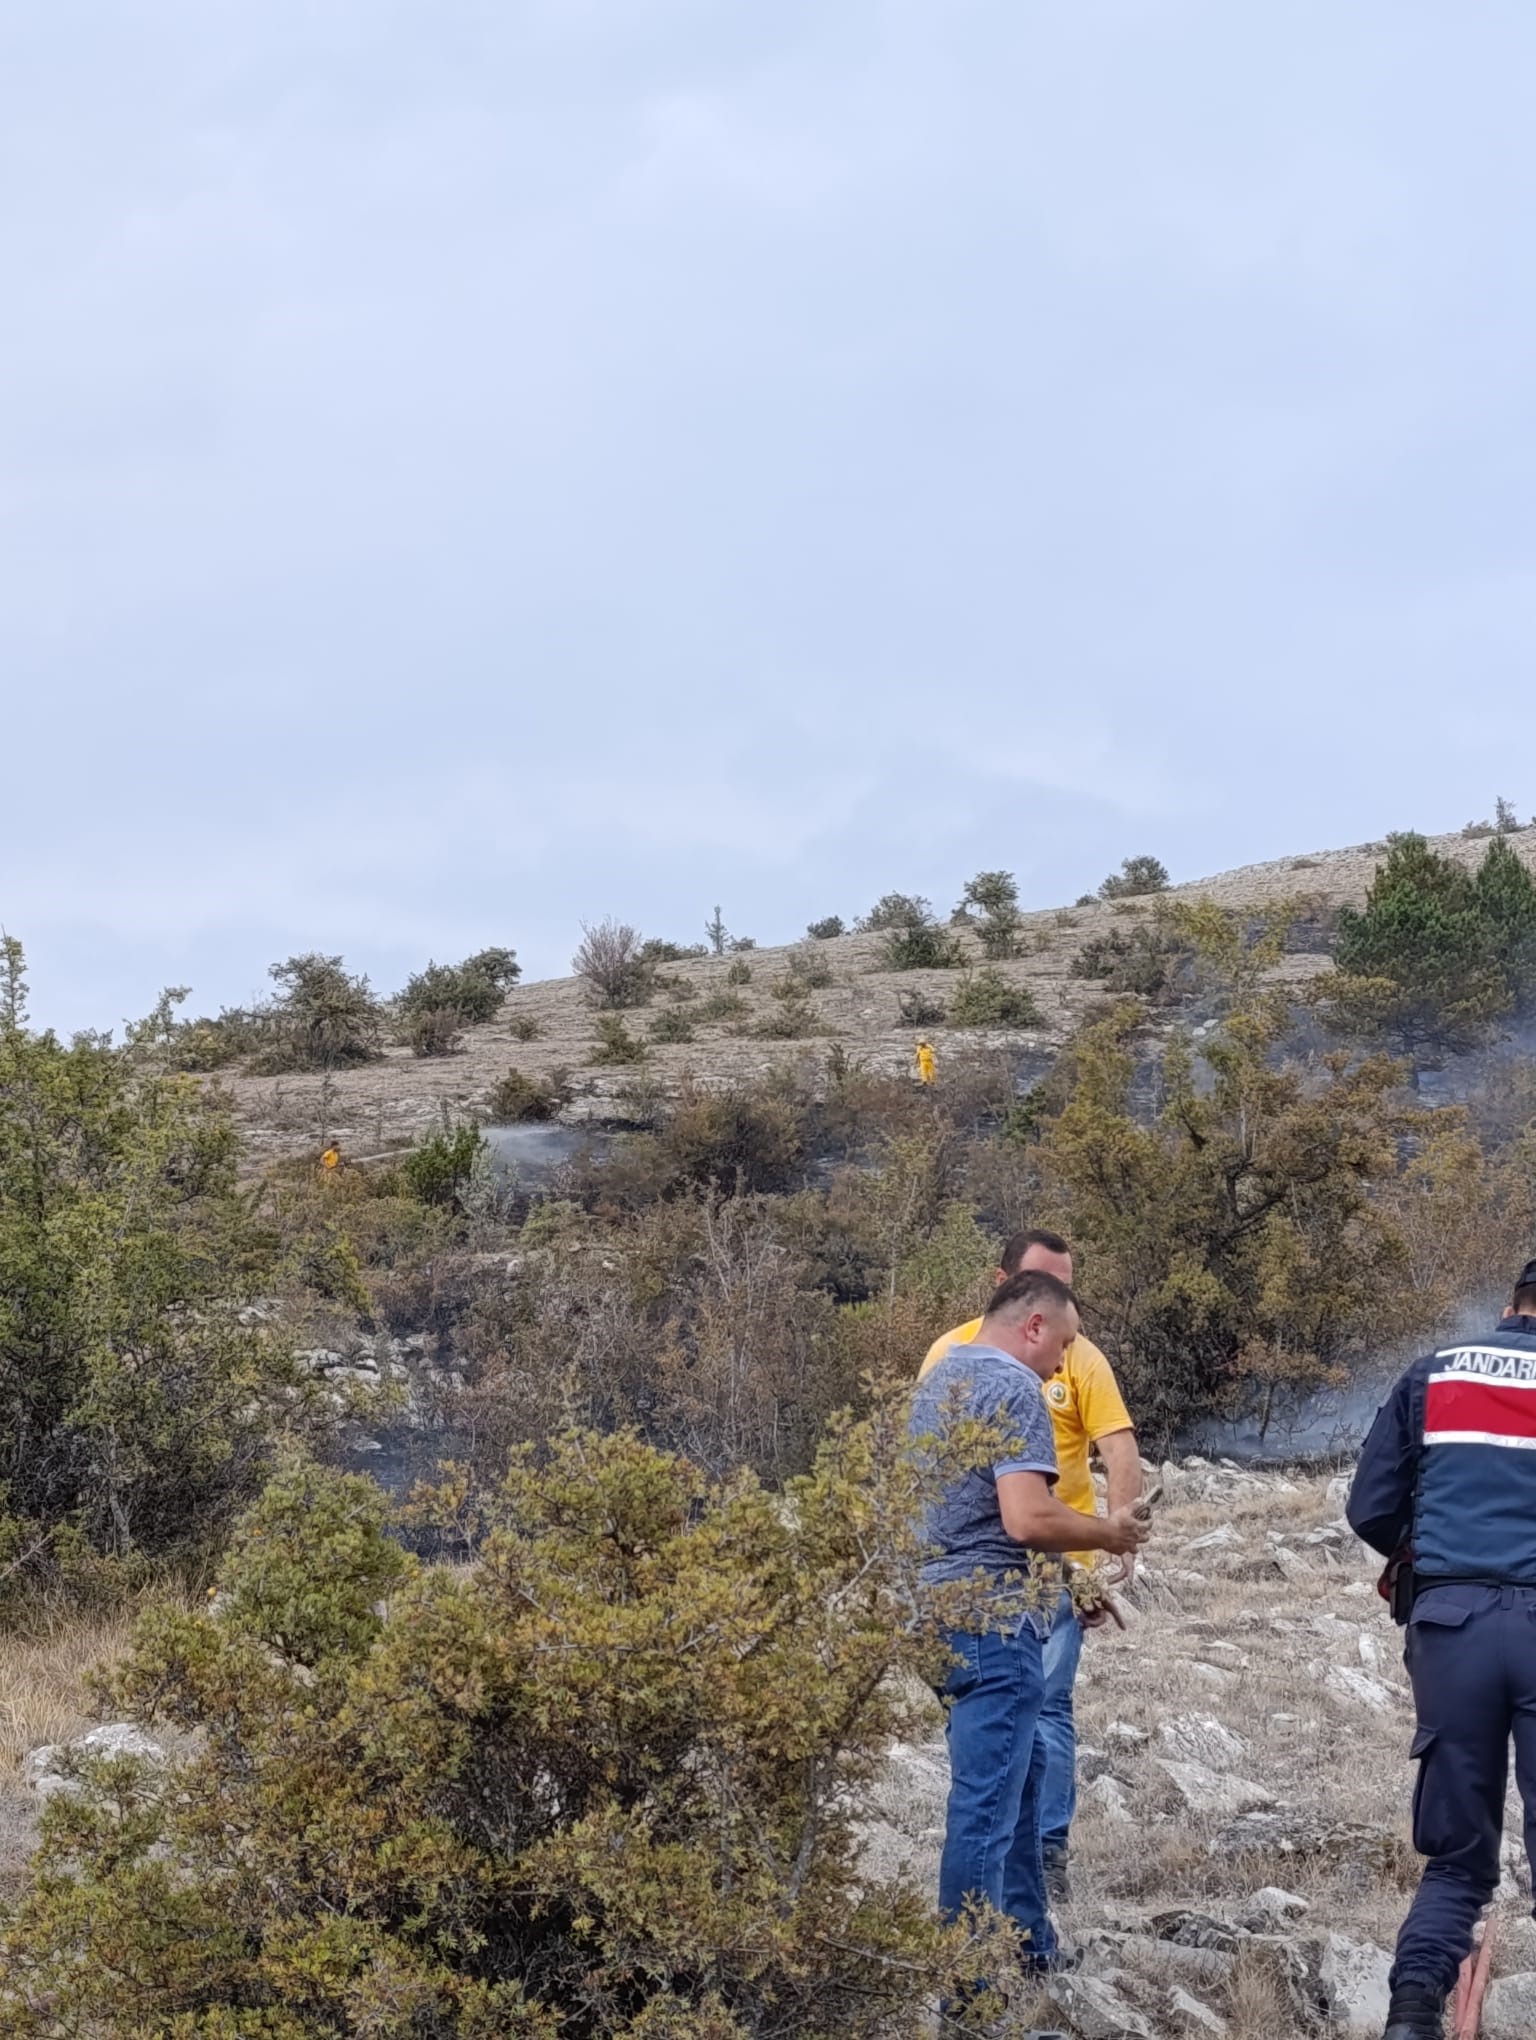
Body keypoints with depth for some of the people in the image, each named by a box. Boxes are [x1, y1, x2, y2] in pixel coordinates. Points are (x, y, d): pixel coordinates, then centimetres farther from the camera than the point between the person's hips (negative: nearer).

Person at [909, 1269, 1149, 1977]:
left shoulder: (940, 1376, 17)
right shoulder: (1013, 1388, -14)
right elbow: (1026, 1518, -23)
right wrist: (1108, 1533, -6)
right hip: (990, 1618, -10)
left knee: (1019, 1767, 22)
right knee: (986, 1799, -7)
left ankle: (1028, 1942, 30)